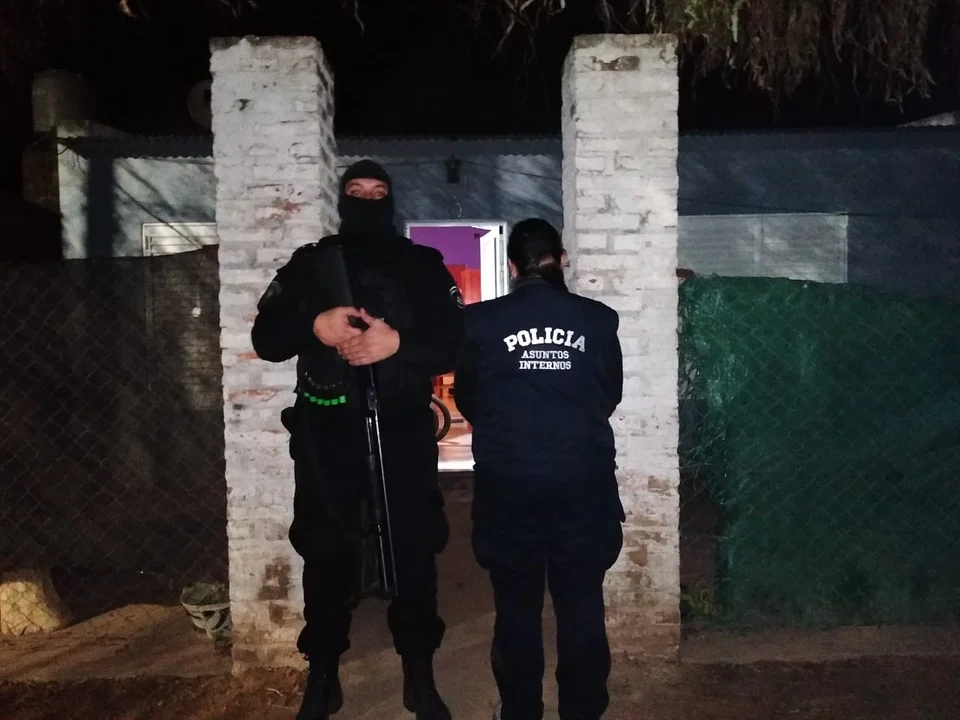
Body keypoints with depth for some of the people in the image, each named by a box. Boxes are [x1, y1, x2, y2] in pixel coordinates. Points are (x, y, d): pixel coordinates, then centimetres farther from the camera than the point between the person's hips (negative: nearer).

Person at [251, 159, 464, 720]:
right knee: (325, 552, 7)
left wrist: (398, 343, -18)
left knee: (413, 550, 4)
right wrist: (314, 327, -14)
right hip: (327, 429, 1)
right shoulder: (307, 264, 12)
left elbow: (453, 344, -1)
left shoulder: (423, 265, 9)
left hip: (403, 428, 0)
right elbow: (266, 338, 4)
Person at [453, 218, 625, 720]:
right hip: (584, 478, 1)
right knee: (582, 602, 13)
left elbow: (466, 400, 7)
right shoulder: (598, 319, -2)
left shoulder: (481, 321, -4)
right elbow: (612, 396, 10)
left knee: (517, 604, 13)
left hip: (508, 480, 0)